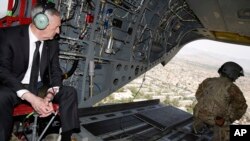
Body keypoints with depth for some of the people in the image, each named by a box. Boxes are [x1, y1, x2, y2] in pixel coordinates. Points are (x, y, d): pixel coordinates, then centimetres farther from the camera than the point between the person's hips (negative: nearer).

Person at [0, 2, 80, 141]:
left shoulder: (53, 43, -2)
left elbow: (56, 72, 0)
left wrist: (49, 96, -22)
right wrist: (31, 98, -33)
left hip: (40, 87, 4)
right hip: (14, 87, -4)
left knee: (70, 92, -14)